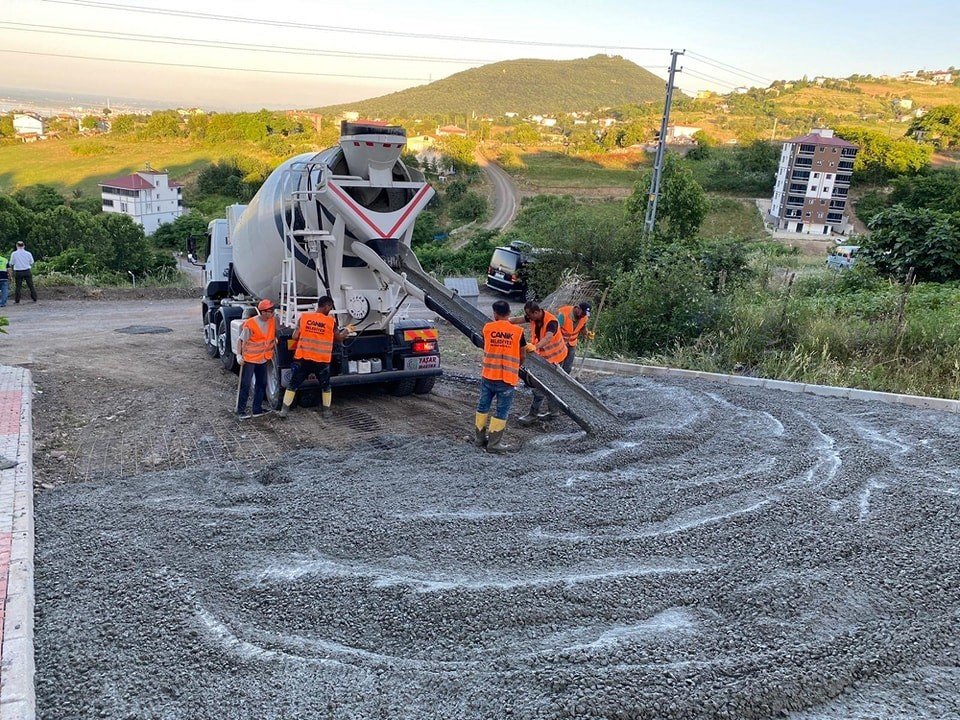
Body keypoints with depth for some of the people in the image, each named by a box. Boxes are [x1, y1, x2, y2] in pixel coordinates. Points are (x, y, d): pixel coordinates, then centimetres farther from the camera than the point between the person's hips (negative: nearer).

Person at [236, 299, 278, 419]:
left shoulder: (273, 321, -4)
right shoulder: (250, 324, -21)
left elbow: (274, 335, 15)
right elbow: (242, 340, -15)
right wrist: (239, 355, -19)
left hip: (263, 359, 7)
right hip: (249, 359, -7)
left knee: (261, 384, 12)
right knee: (245, 385, -2)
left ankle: (257, 409, 23)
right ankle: (241, 411, 5)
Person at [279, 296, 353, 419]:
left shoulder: (303, 317, -2)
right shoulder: (331, 321, -4)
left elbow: (295, 337, -2)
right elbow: (338, 338, 10)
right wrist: (347, 330, 27)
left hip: (302, 358, 1)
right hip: (322, 361, -1)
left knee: (293, 384, 11)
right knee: (325, 386, 19)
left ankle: (284, 409, 10)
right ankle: (326, 410, 22)